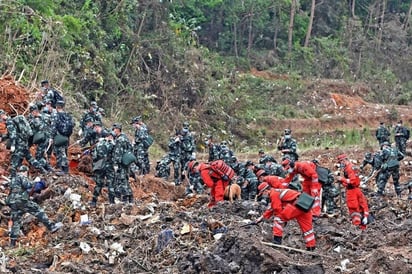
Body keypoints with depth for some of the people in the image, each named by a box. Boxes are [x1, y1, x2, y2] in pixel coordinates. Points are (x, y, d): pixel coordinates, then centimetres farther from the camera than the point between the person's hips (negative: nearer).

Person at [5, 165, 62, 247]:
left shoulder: (13, 179, 26)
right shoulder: (22, 177, 2)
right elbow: (26, 185, -16)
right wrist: (33, 183, 3)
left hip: (12, 202, 8)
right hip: (21, 200, -8)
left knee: (16, 222, 10)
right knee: (38, 211, -5)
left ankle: (12, 243, 8)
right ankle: (51, 226, -12)